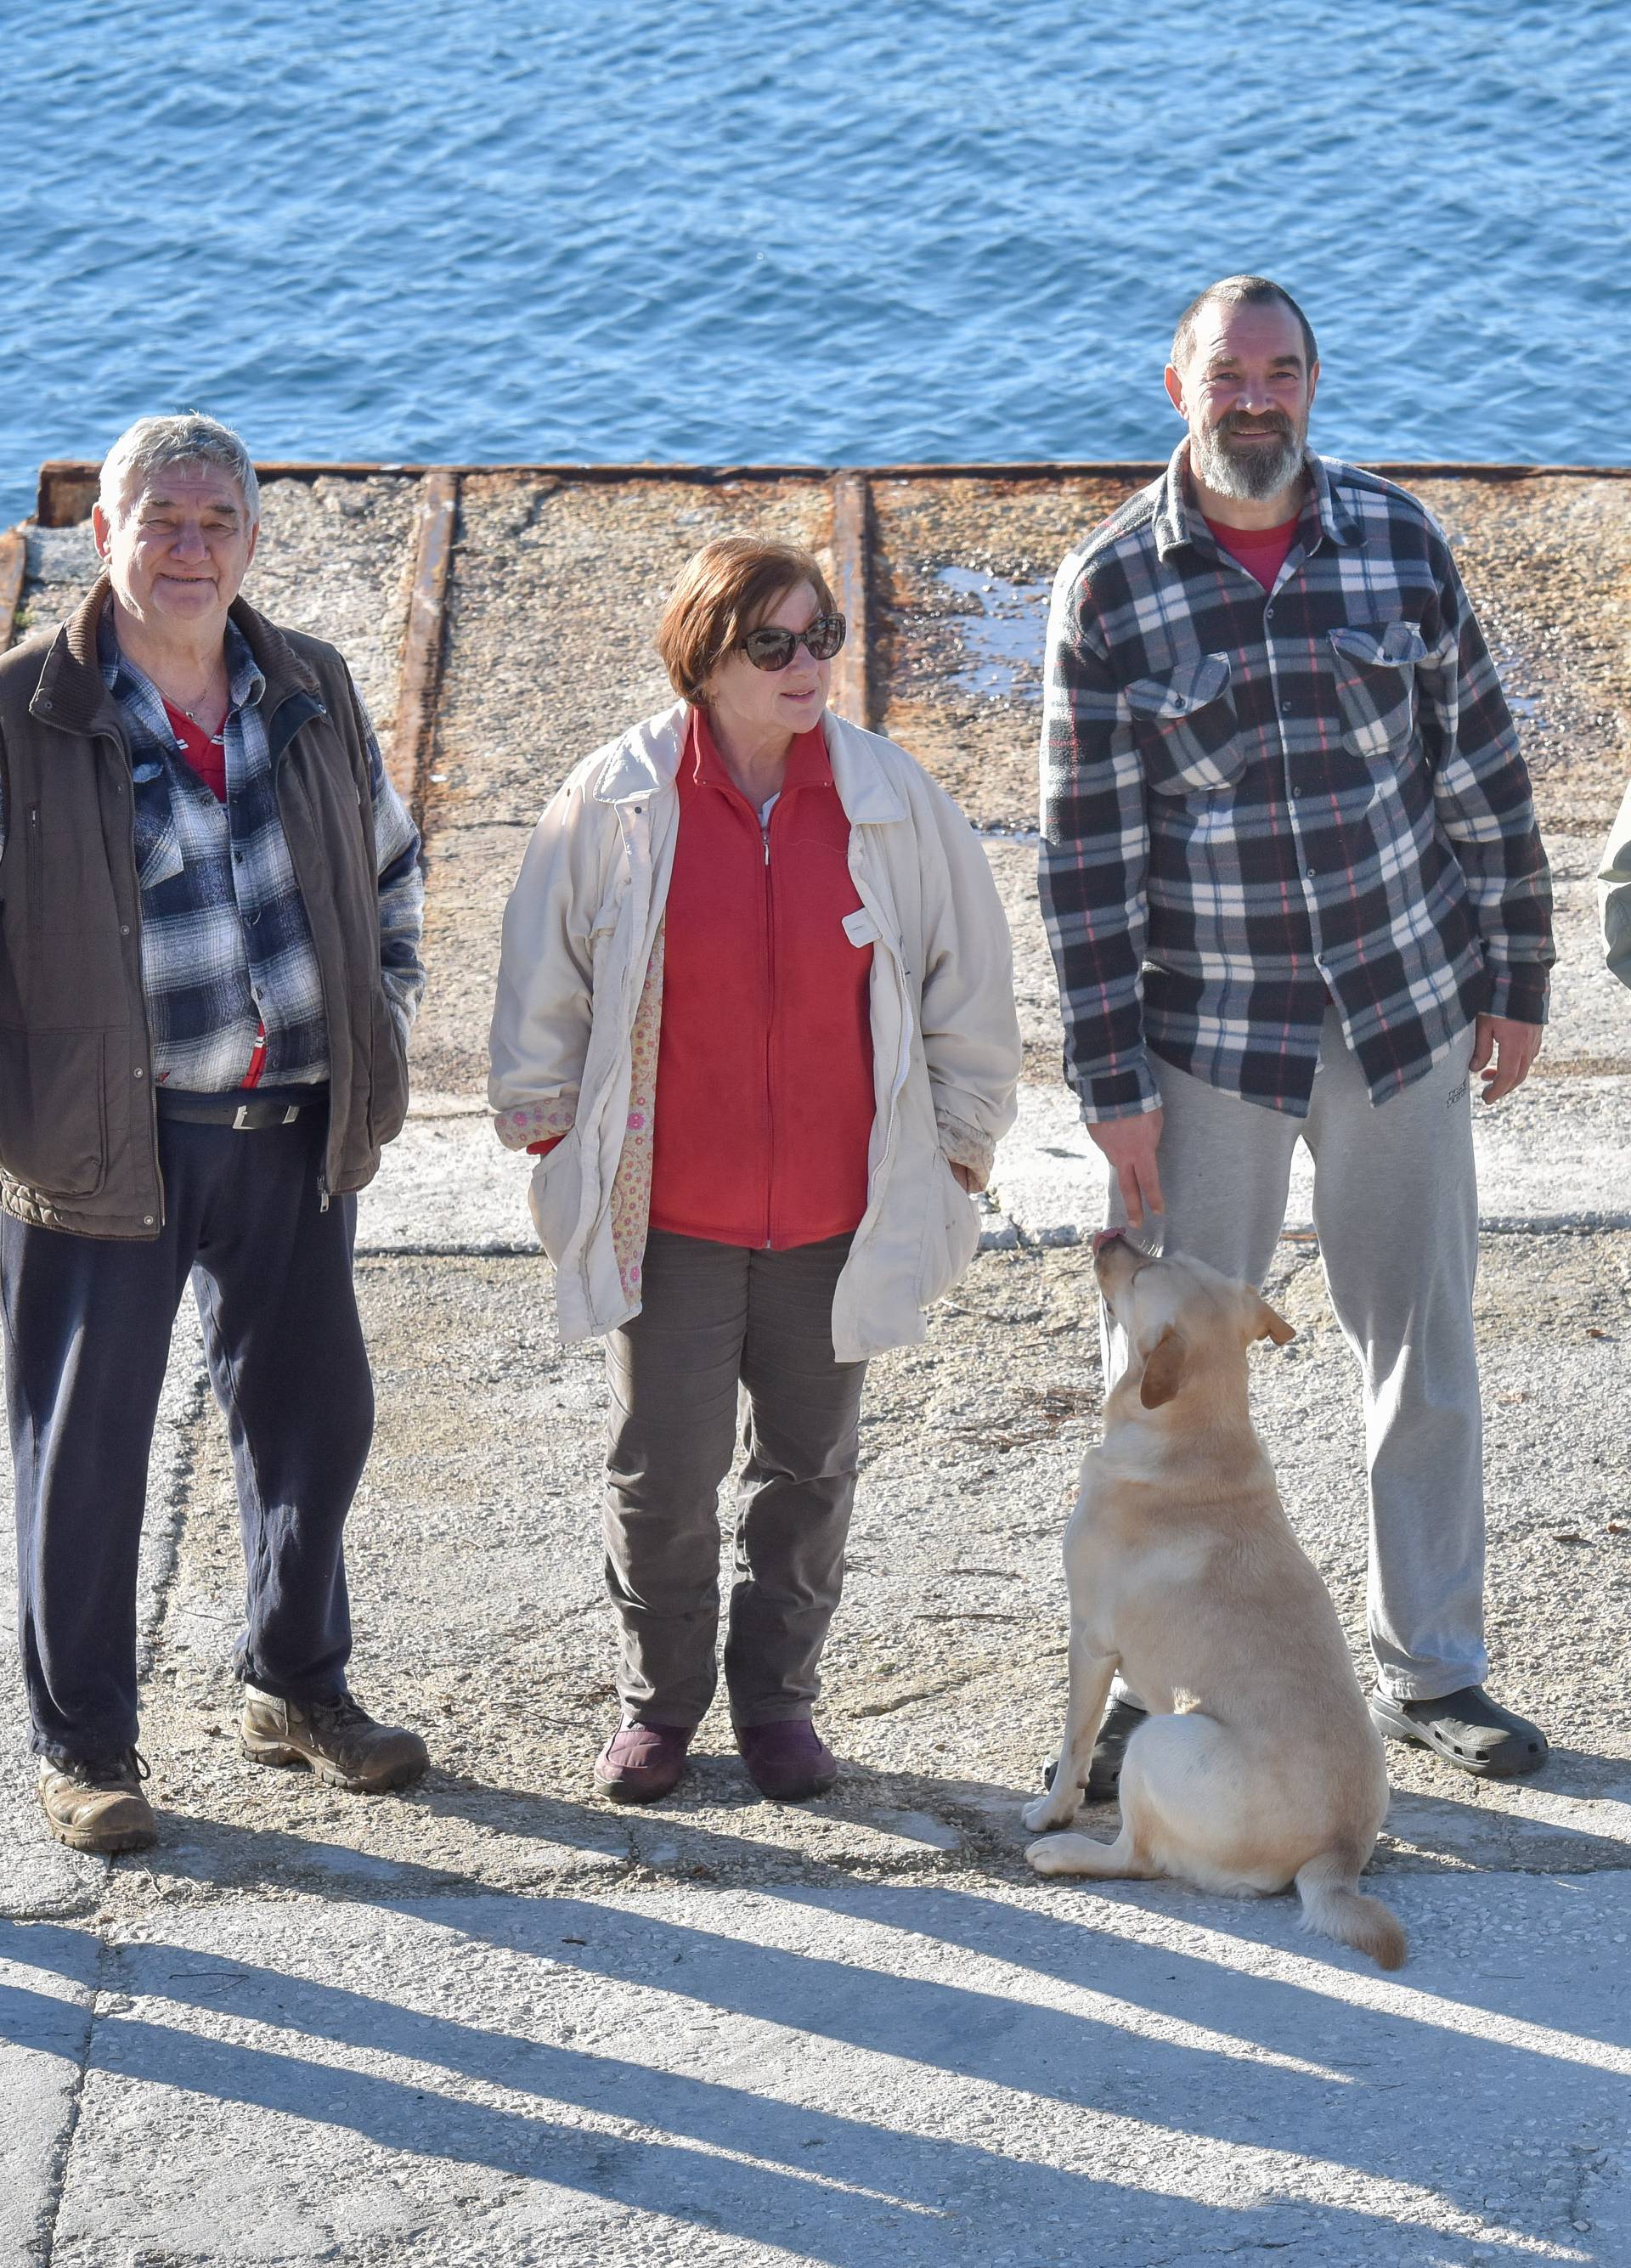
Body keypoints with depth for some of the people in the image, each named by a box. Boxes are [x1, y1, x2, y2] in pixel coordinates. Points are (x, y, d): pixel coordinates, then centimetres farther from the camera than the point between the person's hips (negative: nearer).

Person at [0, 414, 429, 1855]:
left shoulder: (314, 690, 6)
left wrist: (383, 1016, 14)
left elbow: (389, 859, 22)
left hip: (292, 1131, 4)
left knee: (314, 1414, 13)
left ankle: (297, 1688, 33)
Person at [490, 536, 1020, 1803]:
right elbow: (544, 985, 6)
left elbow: (969, 980, 6)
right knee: (663, 1471, 3)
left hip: (836, 1213, 2)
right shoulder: (618, 800, -6)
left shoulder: (891, 798, -3)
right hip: (667, 1212, -1)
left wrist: (959, 1151, 8)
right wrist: (553, 1139, 8)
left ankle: (777, 1698, 29)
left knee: (810, 1467, 12)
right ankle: (660, 1701, 23)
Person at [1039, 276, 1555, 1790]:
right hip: (1206, 1037, -2)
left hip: (1407, 1013, 3)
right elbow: (1087, 848, -6)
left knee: (1427, 1350, 10)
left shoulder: (1395, 538, 1)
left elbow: (1480, 770, 8)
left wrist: (1515, 979, 7)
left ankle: (1430, 1670, 24)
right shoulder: (1109, 584, -7)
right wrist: (1114, 1080, -9)